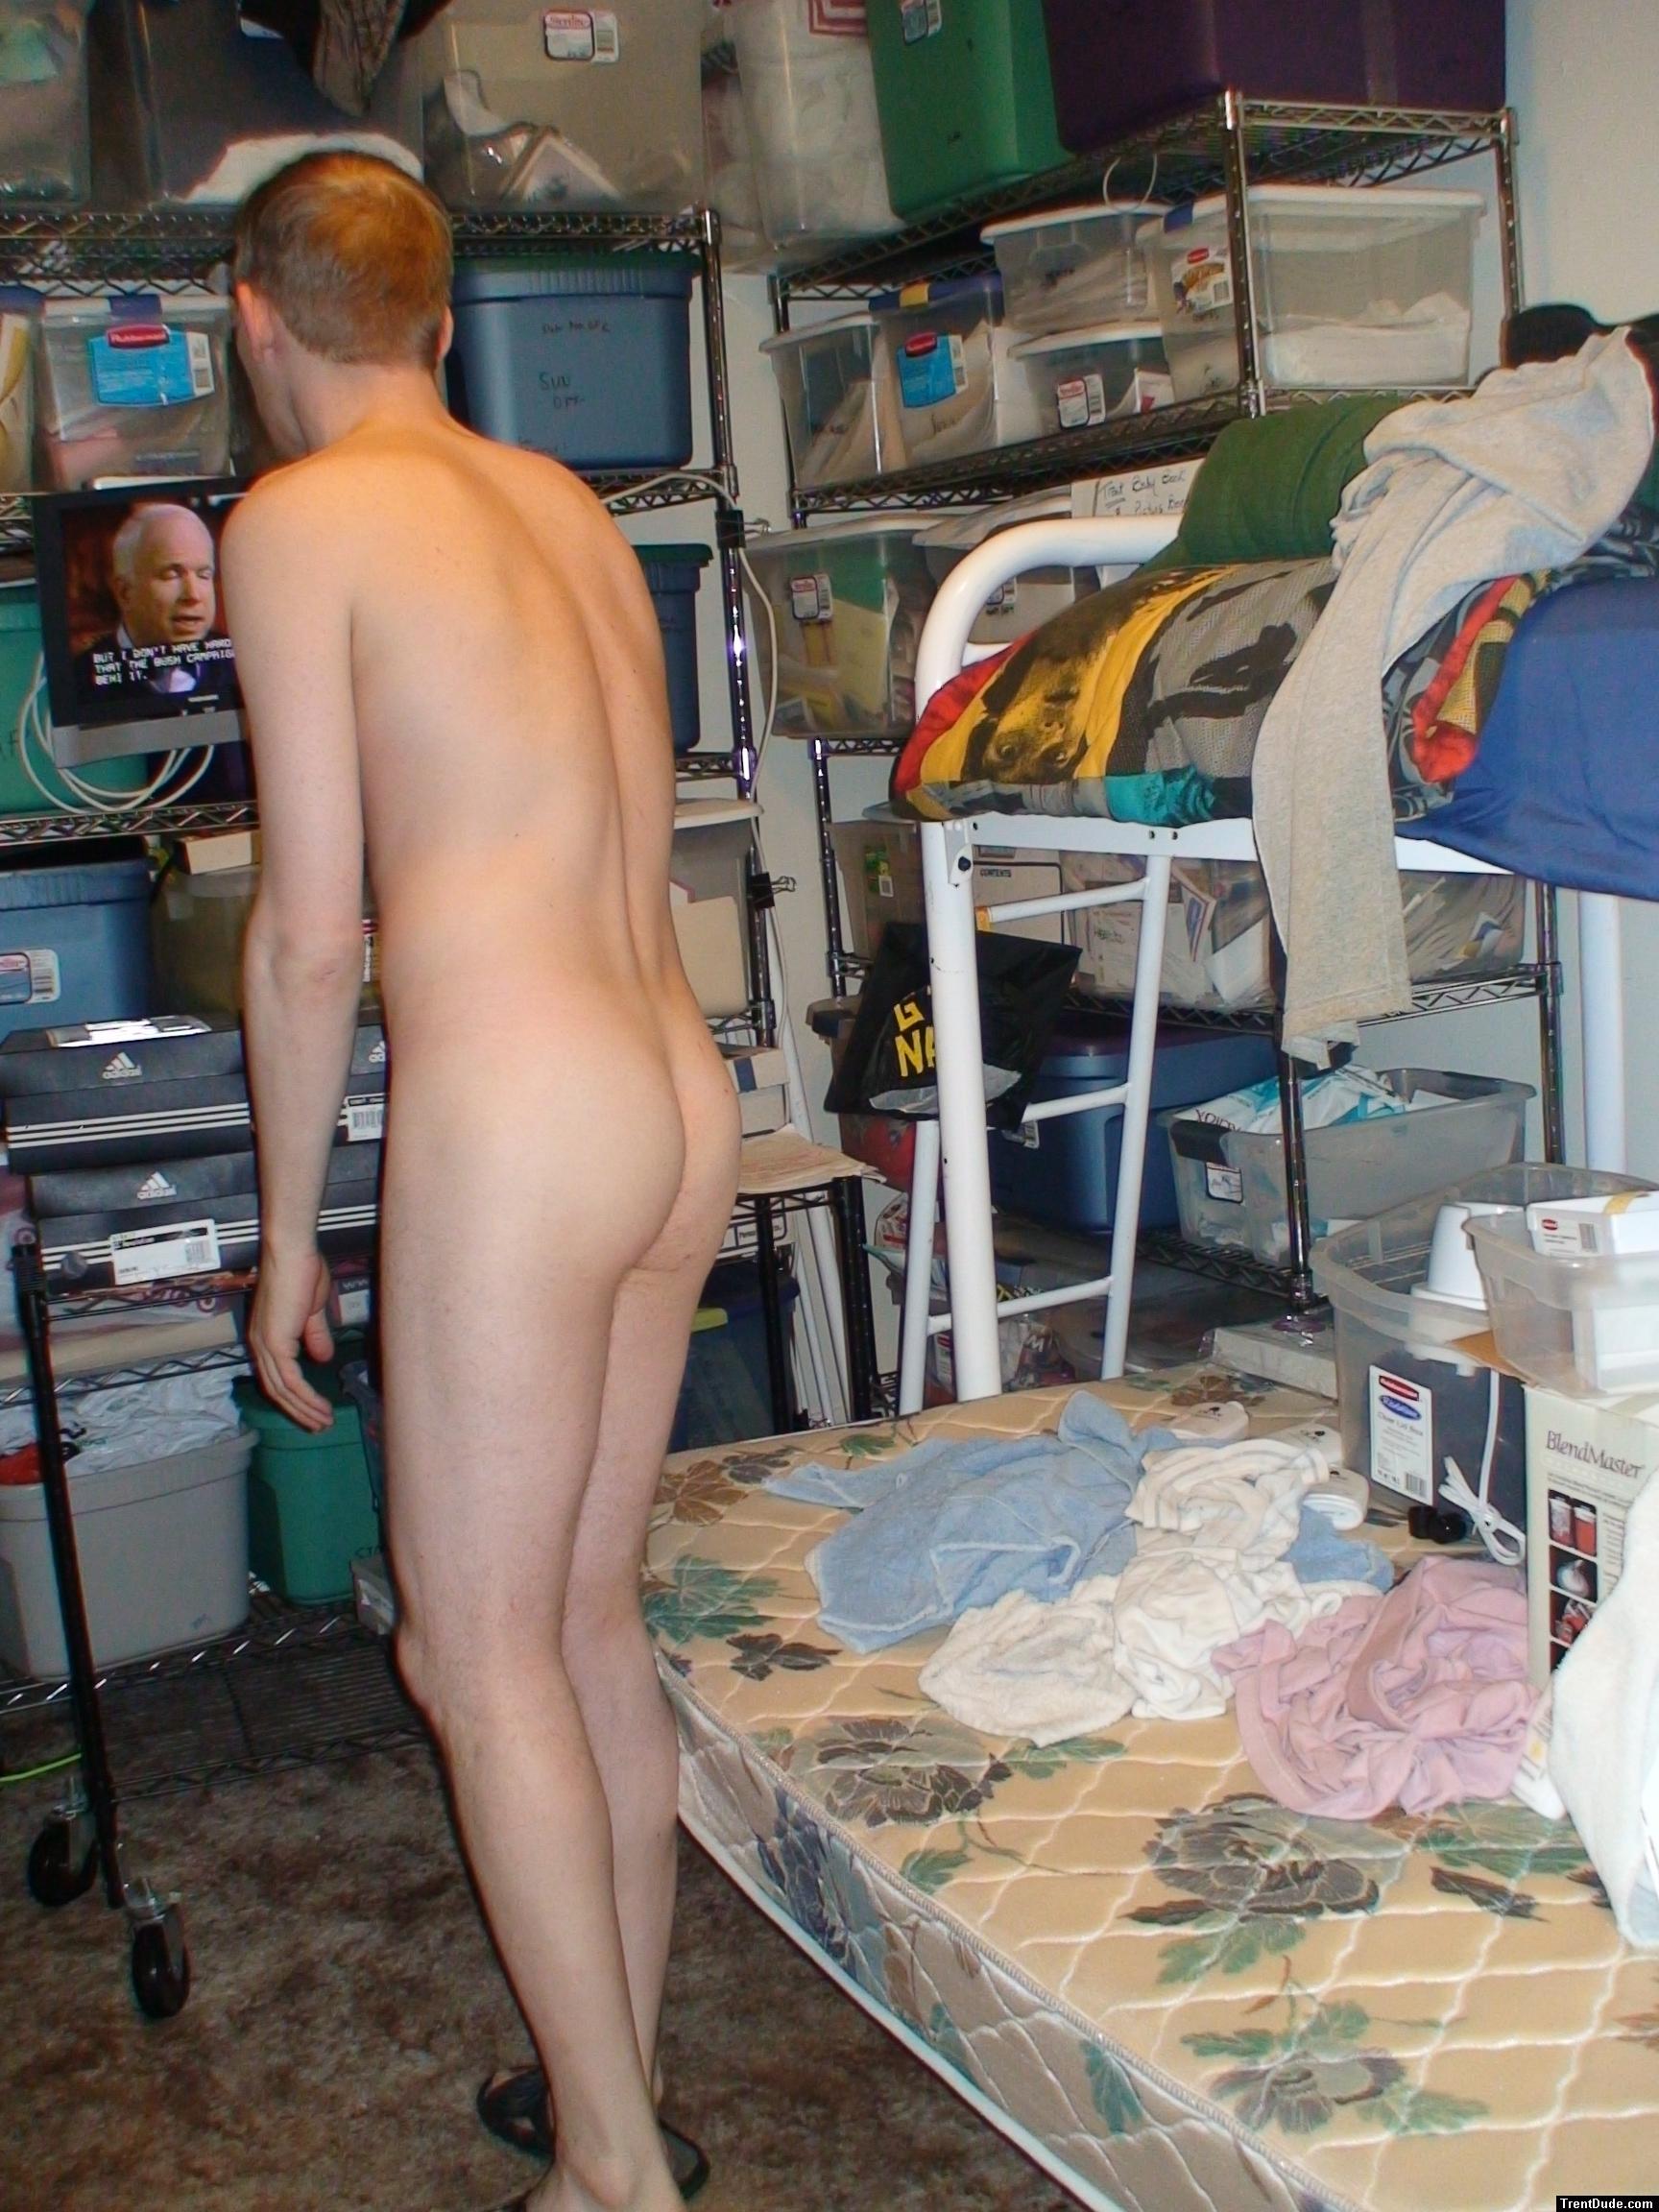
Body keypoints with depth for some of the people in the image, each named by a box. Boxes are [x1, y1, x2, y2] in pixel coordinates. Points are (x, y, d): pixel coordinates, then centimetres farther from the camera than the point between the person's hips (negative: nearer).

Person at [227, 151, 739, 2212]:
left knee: (478, 1654, 5)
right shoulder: (561, 499, 15)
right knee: (588, 1612, 18)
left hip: (519, 1114, -8)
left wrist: (286, 1232, 0)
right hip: (682, 1092, 8)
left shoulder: (298, 519, -6)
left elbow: (313, 929, -8)